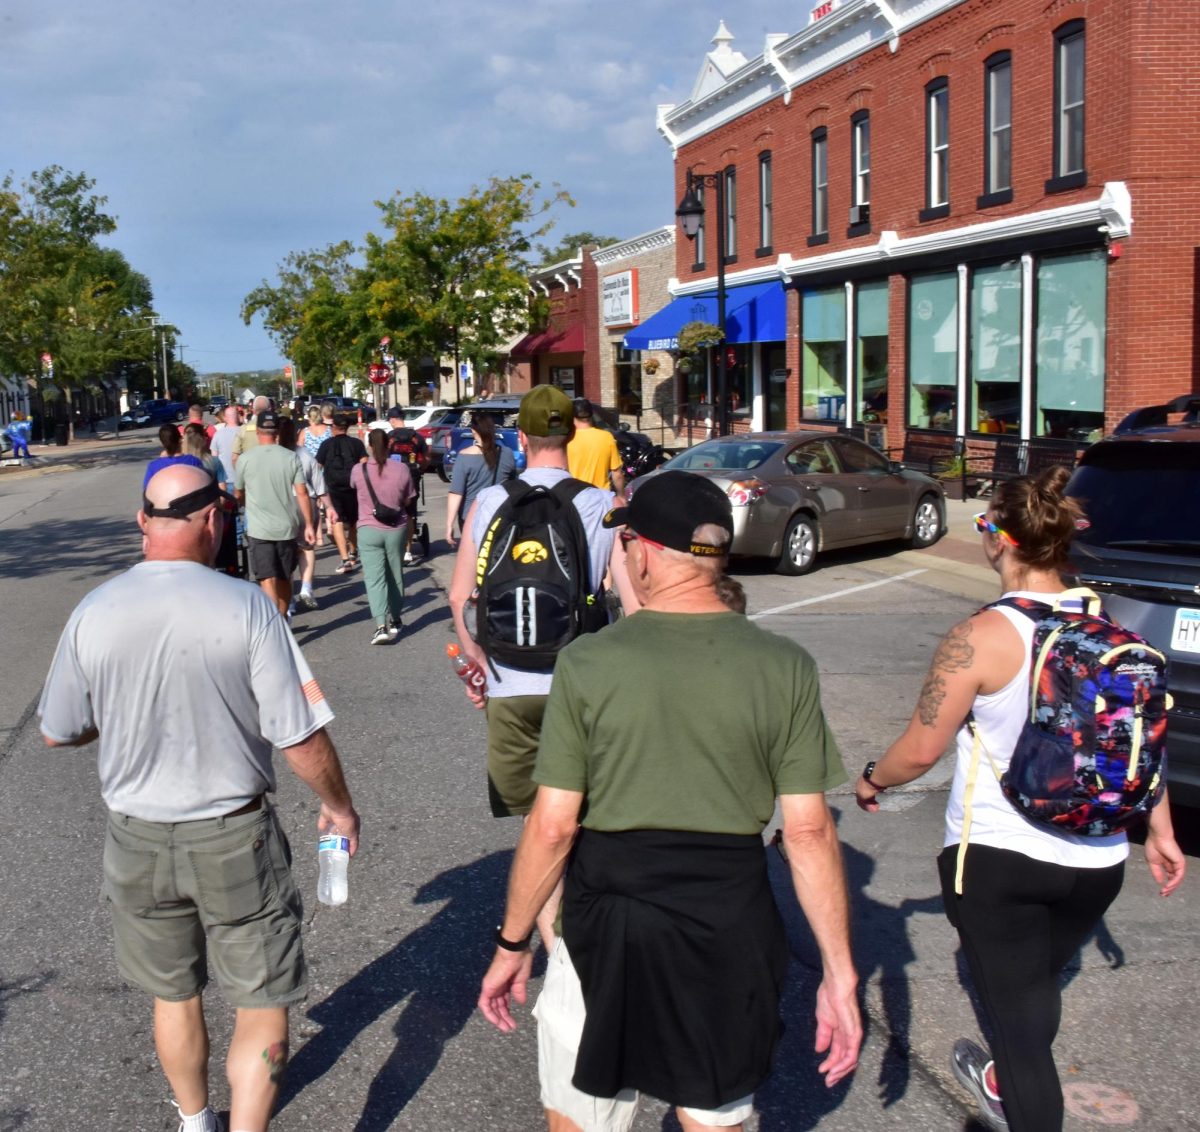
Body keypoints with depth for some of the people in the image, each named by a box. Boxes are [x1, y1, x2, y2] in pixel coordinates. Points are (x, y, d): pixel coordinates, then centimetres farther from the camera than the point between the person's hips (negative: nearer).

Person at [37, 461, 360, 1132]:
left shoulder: (93, 615, -10)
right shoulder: (246, 606, -18)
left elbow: (58, 732, 3)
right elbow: (300, 736, -16)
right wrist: (339, 806, 1)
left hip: (138, 840, 4)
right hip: (234, 837, -4)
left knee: (174, 996, 25)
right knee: (265, 1006, 12)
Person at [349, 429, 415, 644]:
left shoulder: (358, 470, -9)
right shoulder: (401, 469, -8)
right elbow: (407, 501, 1)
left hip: (369, 529, -2)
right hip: (396, 529, 2)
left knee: (374, 578, -2)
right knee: (395, 576, 17)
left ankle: (381, 625, -16)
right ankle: (394, 620, 28)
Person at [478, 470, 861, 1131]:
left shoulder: (587, 662, -12)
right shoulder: (784, 667, -7)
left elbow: (553, 826, -11)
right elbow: (809, 832, -7)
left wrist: (512, 944, 2)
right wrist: (839, 972, 1)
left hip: (608, 925, -2)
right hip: (731, 928, 2)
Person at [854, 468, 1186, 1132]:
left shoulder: (982, 638, -19)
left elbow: (920, 751, -14)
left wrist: (871, 781, 6)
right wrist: (1159, 831, 17)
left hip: (998, 859, -6)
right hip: (1096, 861, 7)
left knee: (1017, 1009, 5)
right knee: (1037, 984, 28)